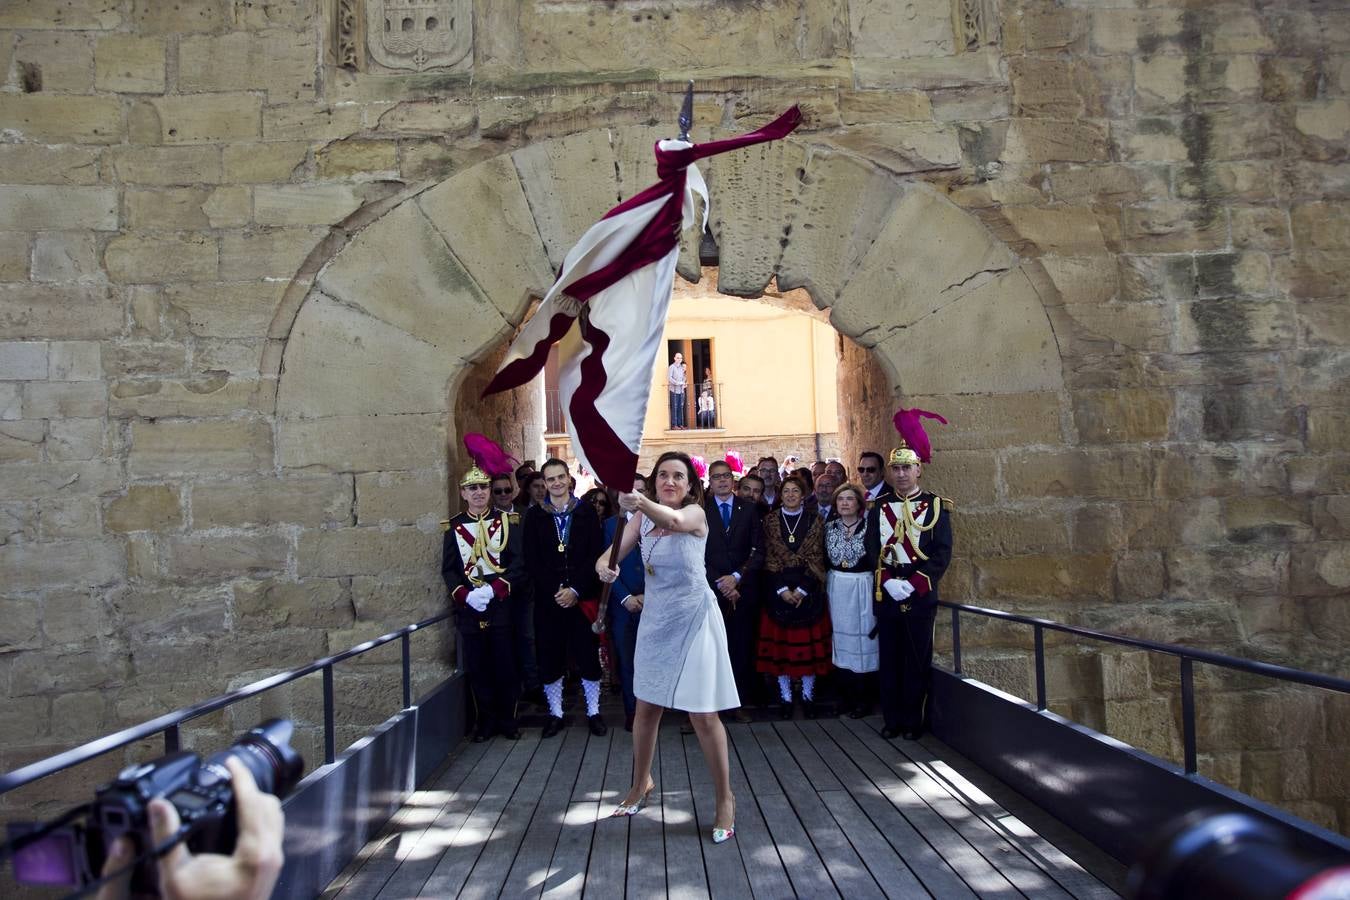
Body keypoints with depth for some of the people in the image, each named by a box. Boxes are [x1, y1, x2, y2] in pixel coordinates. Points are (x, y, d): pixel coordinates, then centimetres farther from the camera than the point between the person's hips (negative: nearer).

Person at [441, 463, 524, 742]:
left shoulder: (507, 521, 3)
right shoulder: (453, 527, 7)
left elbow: (518, 562, -4)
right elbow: (448, 570, 4)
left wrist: (494, 589, -16)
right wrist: (466, 595, -13)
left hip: (501, 605, -1)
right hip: (469, 608, 1)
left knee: (506, 666, 3)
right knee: (477, 667, 6)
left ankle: (507, 719, 16)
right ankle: (486, 721, 17)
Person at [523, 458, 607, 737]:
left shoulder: (587, 512, 4)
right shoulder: (535, 516, 5)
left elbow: (595, 555, -2)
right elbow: (531, 561, 1)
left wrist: (576, 590, -12)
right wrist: (554, 592, -10)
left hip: (583, 597, -1)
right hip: (547, 599, 1)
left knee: (589, 656, 3)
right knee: (549, 658, 4)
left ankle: (593, 712, 17)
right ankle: (555, 714, 18)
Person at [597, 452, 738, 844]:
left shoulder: (695, 512, -12)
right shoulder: (642, 517, 4)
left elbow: (673, 520, -36)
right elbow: (613, 553, -5)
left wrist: (641, 501, -57)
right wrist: (604, 566, -30)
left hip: (693, 619, -5)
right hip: (655, 618, 5)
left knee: (703, 715, -3)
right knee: (646, 707, 14)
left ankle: (725, 799, 12)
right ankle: (641, 783, 36)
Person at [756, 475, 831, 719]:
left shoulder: (813, 522, 3)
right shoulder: (771, 520, 3)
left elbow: (815, 559, -2)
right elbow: (770, 557, -1)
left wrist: (802, 590, -12)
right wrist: (783, 589, -11)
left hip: (808, 590, 0)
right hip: (778, 589, 0)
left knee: (809, 642, 3)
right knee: (780, 642, 2)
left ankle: (808, 695, 15)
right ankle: (785, 696, 11)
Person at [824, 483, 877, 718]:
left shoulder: (869, 526, -6)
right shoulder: (830, 527, 6)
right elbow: (825, 559, 10)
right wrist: (825, 584, 1)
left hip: (863, 587, -4)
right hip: (837, 588, 4)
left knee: (863, 639, 1)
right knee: (841, 639, 8)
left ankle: (863, 699, 11)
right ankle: (846, 696, 18)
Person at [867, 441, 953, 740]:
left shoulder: (936, 507, 1)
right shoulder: (878, 509, 10)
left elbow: (942, 553, -5)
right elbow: (872, 551, 6)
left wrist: (913, 583, -15)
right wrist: (888, 581, -10)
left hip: (921, 595, -2)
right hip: (886, 594, 3)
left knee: (918, 660, 2)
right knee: (889, 659, 7)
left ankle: (913, 721, 13)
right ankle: (892, 719, 17)